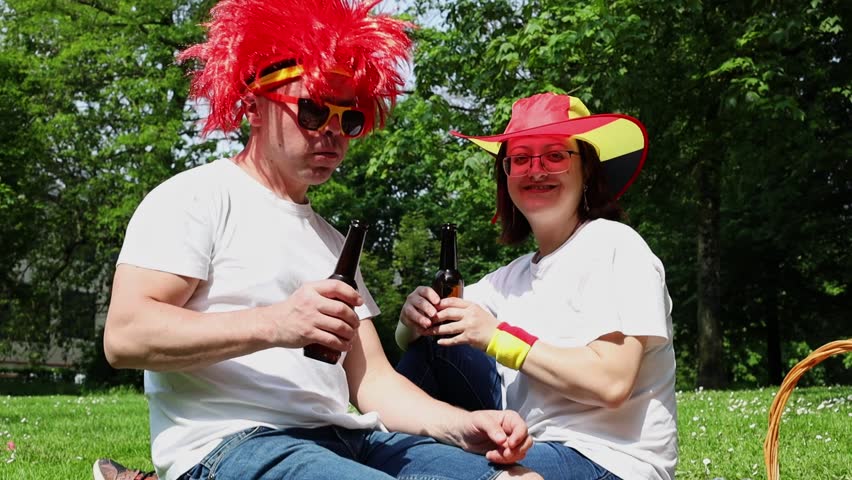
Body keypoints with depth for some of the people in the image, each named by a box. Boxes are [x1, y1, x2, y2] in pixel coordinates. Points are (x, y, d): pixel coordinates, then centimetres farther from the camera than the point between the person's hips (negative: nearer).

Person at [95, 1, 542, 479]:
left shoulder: (334, 242, 25)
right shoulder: (195, 197, 2)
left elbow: (373, 379, 18)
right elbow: (124, 336, -11)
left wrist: (462, 426, -2)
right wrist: (269, 325, -24)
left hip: (345, 438, 8)